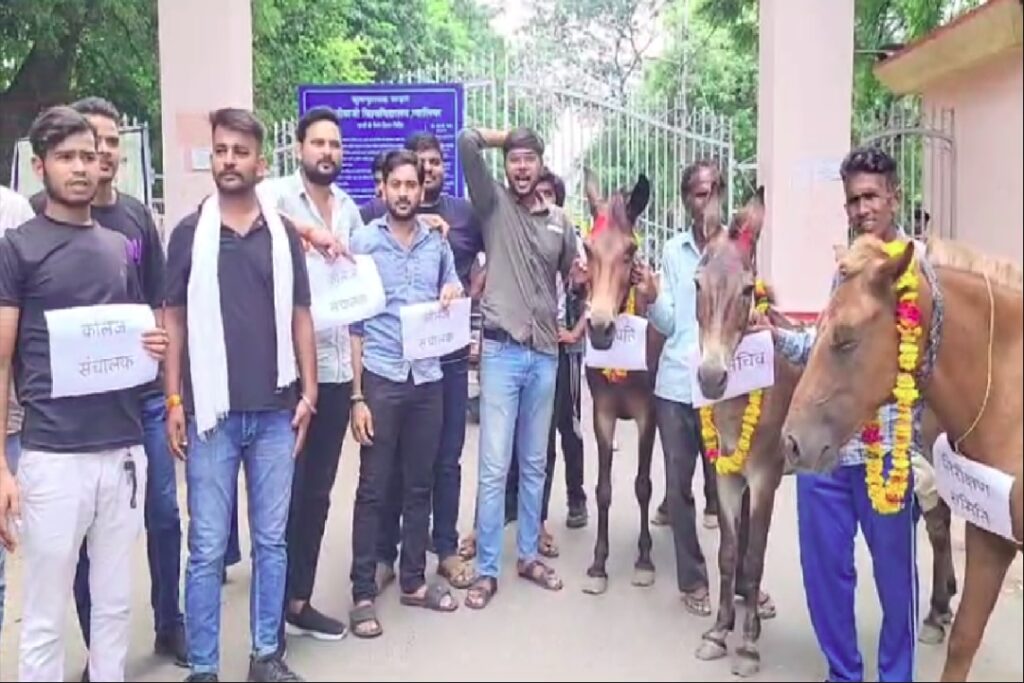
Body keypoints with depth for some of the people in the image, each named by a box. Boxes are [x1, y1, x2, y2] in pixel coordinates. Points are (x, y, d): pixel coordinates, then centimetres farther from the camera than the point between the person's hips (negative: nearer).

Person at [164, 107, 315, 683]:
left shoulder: (284, 233, 6)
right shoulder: (190, 233, 2)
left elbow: (300, 318, 8)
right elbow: (175, 321, 4)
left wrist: (308, 393, 2)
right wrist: (174, 401, -2)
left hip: (275, 411, 2)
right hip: (213, 413, -1)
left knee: (272, 540, 11)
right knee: (207, 548, 4)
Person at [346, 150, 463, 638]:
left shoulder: (437, 242, 9)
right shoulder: (363, 242, -2)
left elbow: (454, 293, 21)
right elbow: (353, 323, -4)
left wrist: (452, 294, -6)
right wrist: (356, 395, -10)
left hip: (428, 377, 4)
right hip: (380, 378, -4)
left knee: (419, 485, 12)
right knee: (373, 489, 2)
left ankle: (413, 580, 25)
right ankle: (364, 593, 12)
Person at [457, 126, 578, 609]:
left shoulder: (559, 220, 11)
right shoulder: (493, 203, 0)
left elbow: (575, 275, 23)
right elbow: (467, 141, -11)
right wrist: (507, 137, 4)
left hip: (545, 353, 4)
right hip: (501, 351, -4)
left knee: (534, 464, 14)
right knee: (494, 467, -2)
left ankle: (529, 555, 27)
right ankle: (487, 570, 8)